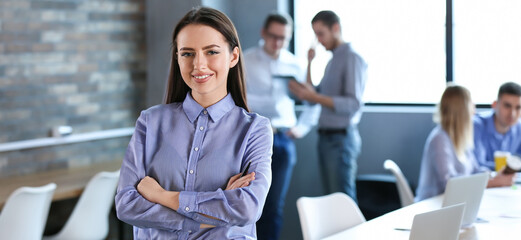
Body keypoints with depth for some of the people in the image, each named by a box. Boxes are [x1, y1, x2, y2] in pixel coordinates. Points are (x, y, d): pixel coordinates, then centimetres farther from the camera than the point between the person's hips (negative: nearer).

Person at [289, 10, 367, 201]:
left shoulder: (352, 59, -10)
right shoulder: (332, 61, 19)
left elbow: (353, 104, -20)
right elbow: (317, 95, 18)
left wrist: (315, 97, -26)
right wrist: (309, 64, 11)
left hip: (341, 138, -9)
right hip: (325, 137, 9)